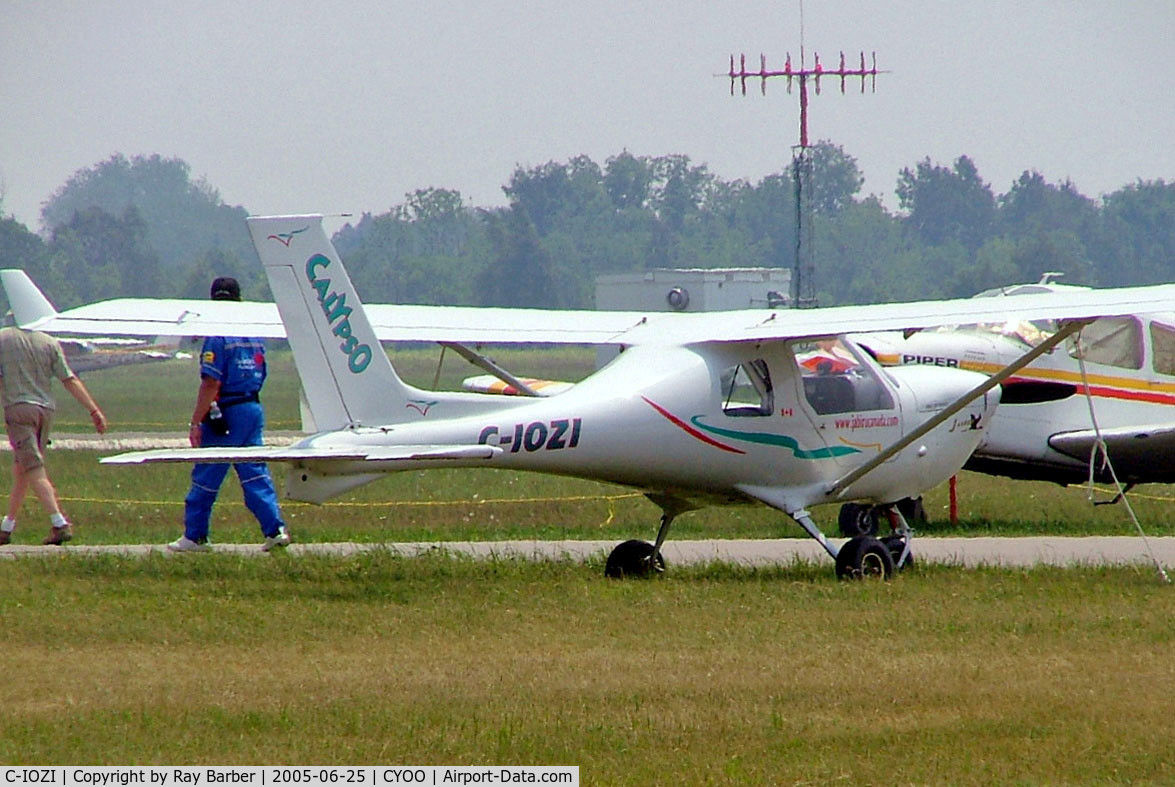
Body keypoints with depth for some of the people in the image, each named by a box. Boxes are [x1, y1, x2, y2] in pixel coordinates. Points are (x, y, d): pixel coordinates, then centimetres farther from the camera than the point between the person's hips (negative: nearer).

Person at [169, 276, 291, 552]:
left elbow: (211, 384, -18)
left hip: (225, 414, -7)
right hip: (254, 410, 7)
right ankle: (275, 529, -5)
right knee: (255, 474, 6)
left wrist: (196, 421, -15)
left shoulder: (218, 338, -13)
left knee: (205, 478, 3)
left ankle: (194, 536, 8)